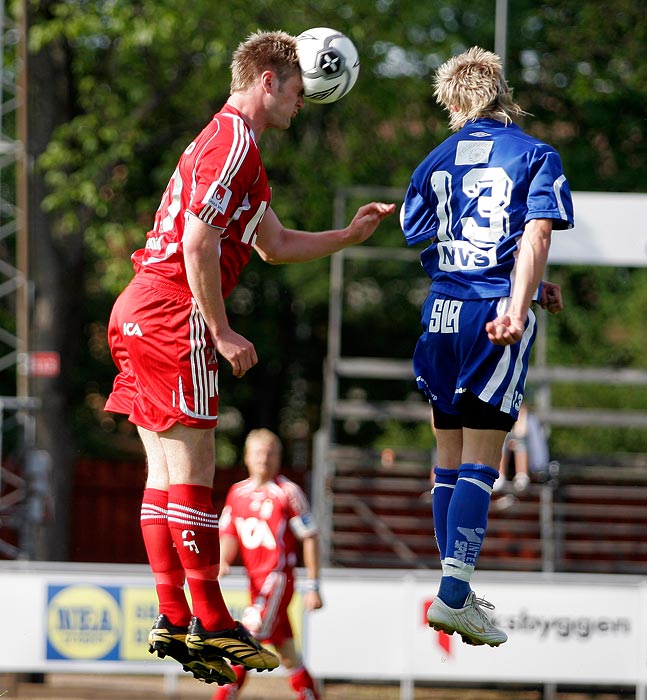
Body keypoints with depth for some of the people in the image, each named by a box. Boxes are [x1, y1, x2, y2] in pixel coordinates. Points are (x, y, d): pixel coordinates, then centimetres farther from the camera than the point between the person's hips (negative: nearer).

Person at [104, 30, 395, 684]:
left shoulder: (229, 143, 23)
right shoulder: (233, 141, -11)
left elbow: (275, 244, 31)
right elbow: (197, 244, -19)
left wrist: (350, 234, 25)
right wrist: (222, 331, -16)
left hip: (139, 312, 11)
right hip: (173, 314, -11)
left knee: (166, 472, 9)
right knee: (192, 470, -8)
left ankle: (173, 621, 9)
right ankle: (210, 624, -6)